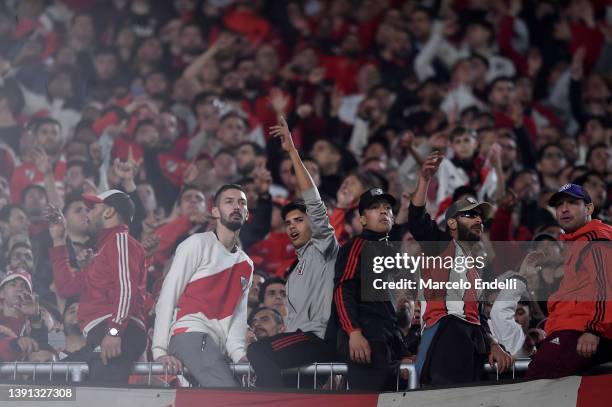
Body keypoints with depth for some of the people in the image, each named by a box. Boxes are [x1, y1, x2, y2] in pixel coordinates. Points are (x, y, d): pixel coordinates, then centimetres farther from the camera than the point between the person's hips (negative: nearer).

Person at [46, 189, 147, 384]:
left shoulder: (120, 239, 3)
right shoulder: (104, 246, 33)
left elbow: (126, 287, -13)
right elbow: (67, 287, 37)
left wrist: (114, 331, -24)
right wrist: (59, 241, 38)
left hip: (115, 338, -10)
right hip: (101, 338, 10)